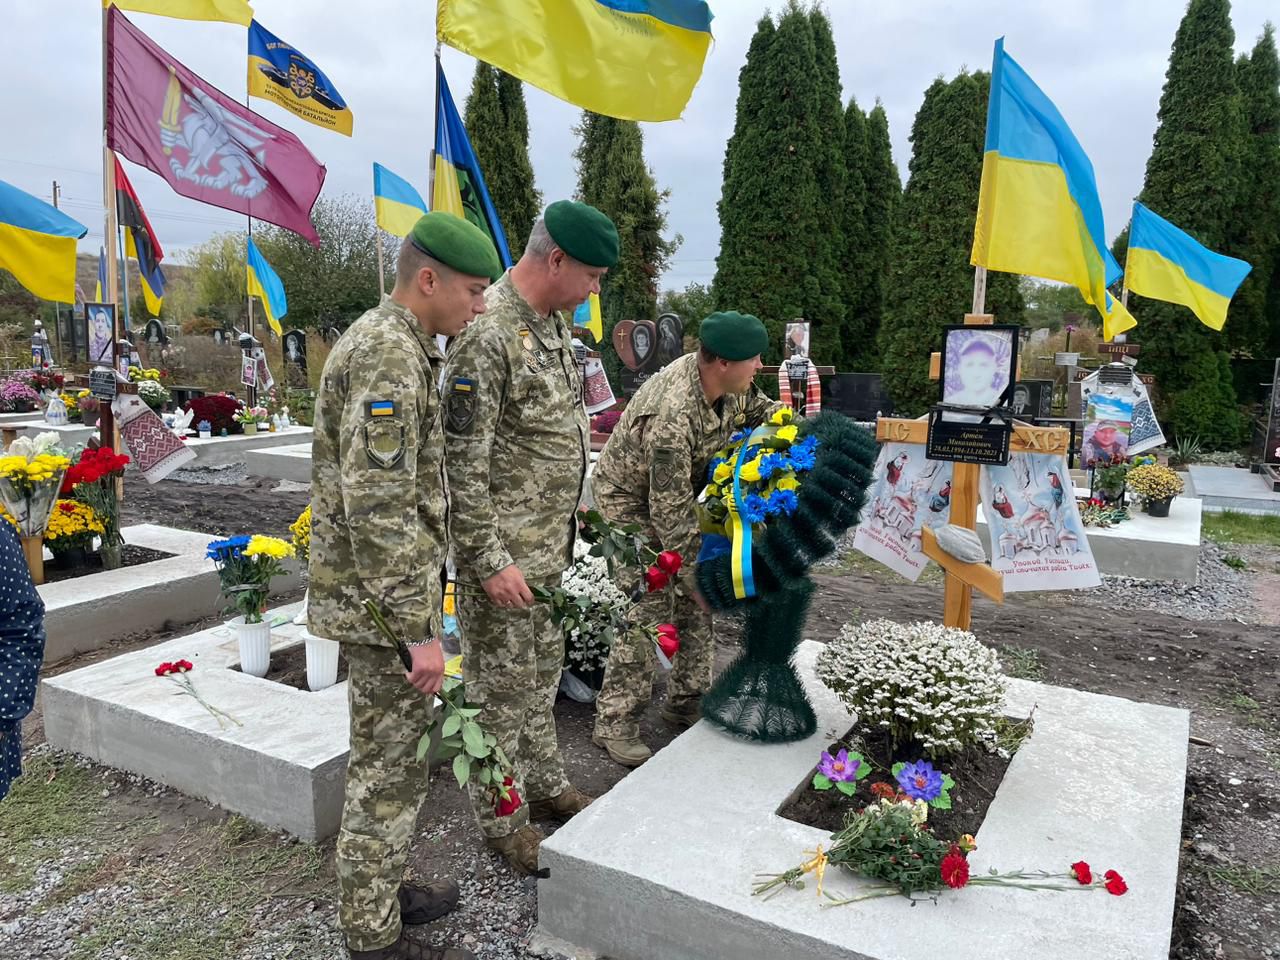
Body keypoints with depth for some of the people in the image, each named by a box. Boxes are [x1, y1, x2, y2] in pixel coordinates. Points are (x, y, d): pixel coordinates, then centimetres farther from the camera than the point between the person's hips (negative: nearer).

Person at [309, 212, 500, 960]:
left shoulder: (389, 342, 12)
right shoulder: (388, 357, -21)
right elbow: (378, 509, -26)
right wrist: (417, 629, -23)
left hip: (385, 589, 10)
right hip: (381, 598, -10)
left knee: (393, 753, 20)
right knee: (392, 767, 3)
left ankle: (381, 892, 36)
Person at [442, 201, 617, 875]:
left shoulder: (554, 321, 8)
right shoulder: (488, 336, -22)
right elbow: (461, 460, -23)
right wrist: (489, 560, -22)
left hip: (549, 542, 9)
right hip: (503, 549, -9)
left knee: (542, 669, 21)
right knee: (501, 683, 7)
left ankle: (544, 784, 39)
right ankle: (502, 819, 24)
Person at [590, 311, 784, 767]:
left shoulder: (729, 384, -14)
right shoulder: (672, 416, -39)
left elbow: (759, 408, 11)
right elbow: (669, 512, -33)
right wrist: (696, 574, -26)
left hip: (677, 493, 8)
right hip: (630, 501, -8)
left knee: (696, 600, 8)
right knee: (648, 611, -12)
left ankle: (686, 701, 24)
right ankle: (615, 722, 1)